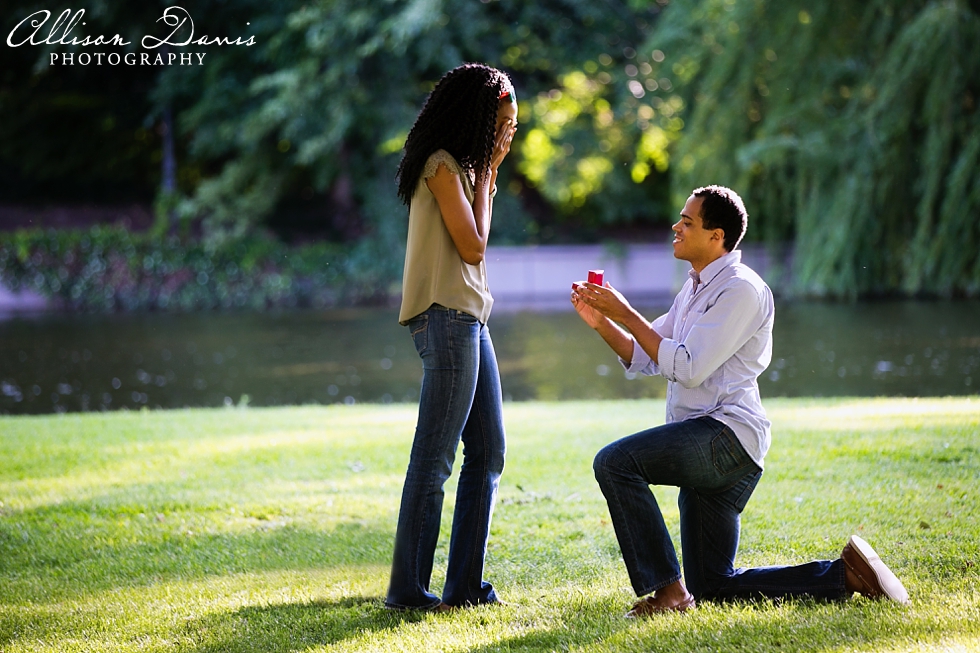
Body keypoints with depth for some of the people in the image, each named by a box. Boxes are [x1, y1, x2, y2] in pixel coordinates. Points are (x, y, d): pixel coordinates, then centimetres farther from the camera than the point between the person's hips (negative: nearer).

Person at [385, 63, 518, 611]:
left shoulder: (462, 166, 19)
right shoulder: (442, 166, -10)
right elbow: (473, 246, -11)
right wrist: (487, 173, -5)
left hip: (470, 320, 10)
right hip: (446, 319, -10)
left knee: (489, 452, 10)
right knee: (435, 457, -8)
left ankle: (465, 585, 13)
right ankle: (408, 589, -4)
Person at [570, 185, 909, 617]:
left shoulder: (741, 289, -10)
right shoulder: (694, 289, 21)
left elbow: (688, 367, -19)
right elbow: (642, 358, 18)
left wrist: (626, 314, -15)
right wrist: (601, 322, 2)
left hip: (726, 435, -10)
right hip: (707, 452, 10)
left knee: (615, 462, -27)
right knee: (713, 588, 10)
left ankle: (668, 591, -23)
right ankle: (845, 573, 13)